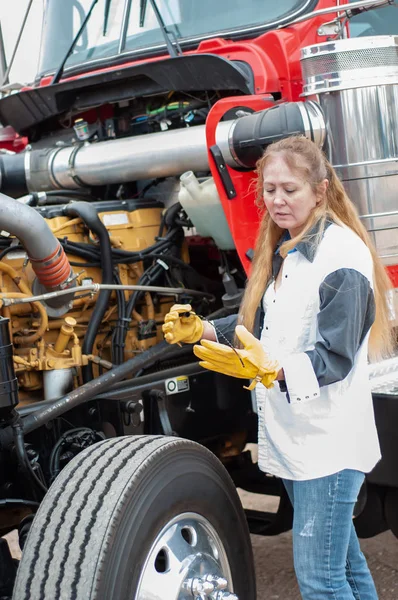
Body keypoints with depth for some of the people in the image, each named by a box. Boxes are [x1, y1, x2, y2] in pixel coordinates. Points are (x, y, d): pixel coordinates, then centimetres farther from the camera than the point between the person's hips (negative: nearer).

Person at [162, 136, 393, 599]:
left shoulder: (342, 255, -16)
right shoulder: (282, 251, 11)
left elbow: (334, 357, -21)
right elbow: (263, 324, 17)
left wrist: (270, 368, -36)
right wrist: (202, 330, 4)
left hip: (328, 442, -9)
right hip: (289, 436, 9)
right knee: (342, 560, 20)